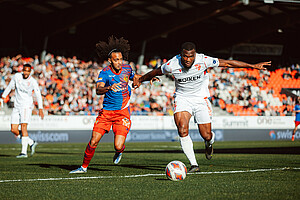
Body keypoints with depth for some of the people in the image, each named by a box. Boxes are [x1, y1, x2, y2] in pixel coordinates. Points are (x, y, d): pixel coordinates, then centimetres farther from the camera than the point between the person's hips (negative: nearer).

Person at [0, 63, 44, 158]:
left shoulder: (33, 82, -10)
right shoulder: (16, 76, 0)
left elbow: (38, 95, -10)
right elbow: (9, 87, 13)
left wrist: (40, 109, -19)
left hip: (27, 106, -5)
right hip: (17, 106, 5)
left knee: (23, 127, -16)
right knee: (13, 129, -1)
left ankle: (24, 152, -16)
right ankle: (31, 143, 15)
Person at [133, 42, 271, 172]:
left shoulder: (203, 61, -21)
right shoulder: (172, 65, -19)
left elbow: (227, 63, -13)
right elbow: (155, 72, 1)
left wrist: (253, 66, -9)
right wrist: (140, 80, 16)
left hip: (201, 98, 0)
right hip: (182, 98, 0)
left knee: (206, 135, -4)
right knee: (182, 130, -24)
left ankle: (209, 144, 37)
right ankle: (193, 165, -15)